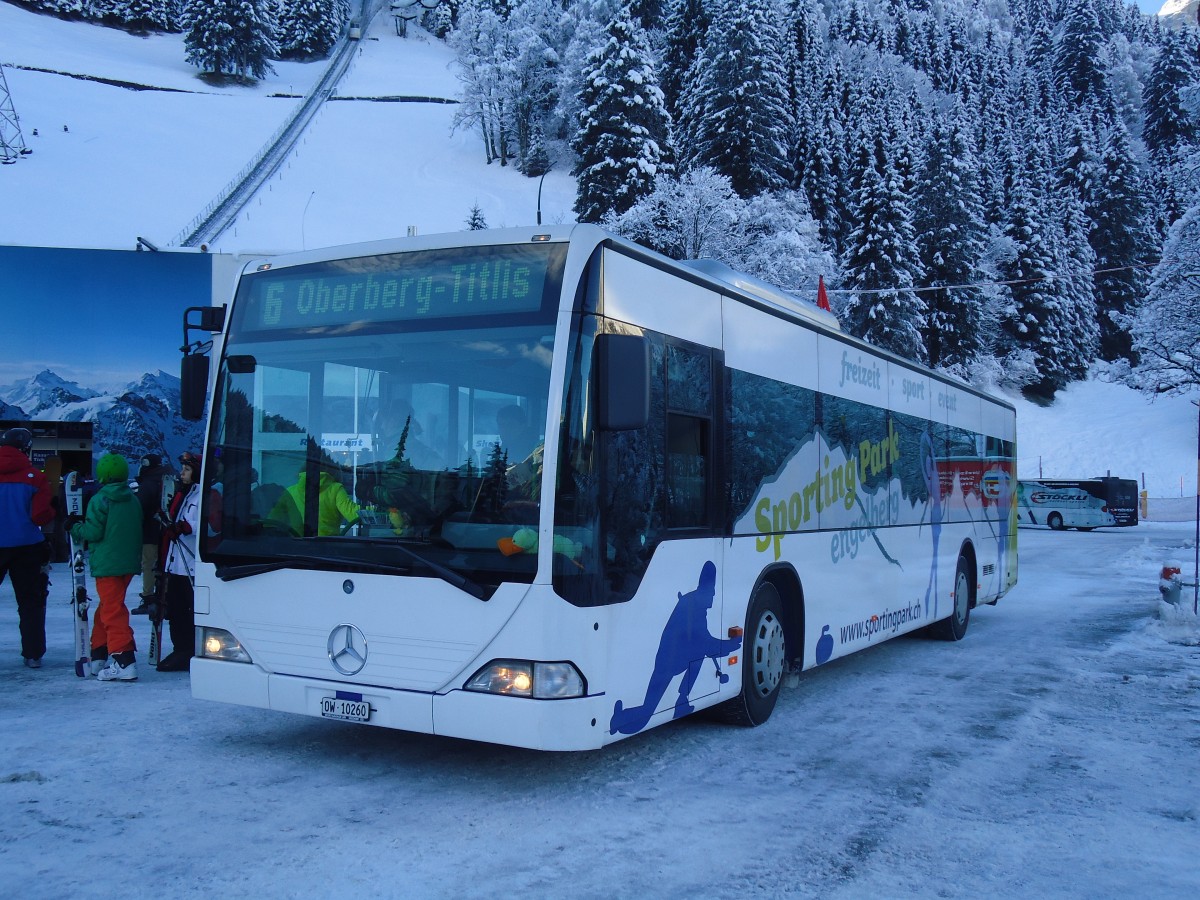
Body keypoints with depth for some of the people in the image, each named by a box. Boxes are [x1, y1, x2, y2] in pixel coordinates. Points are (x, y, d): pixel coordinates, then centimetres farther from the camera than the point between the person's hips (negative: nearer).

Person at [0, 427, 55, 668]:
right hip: (26, 547, -1)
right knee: (30, 601, 9)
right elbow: (41, 516, -11)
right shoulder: (34, 477, -7)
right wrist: (51, 513, 9)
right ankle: (33, 654, 9)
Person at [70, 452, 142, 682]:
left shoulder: (99, 500, -11)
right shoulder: (133, 500, 10)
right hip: (129, 563, 7)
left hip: (107, 564, -7)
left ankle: (124, 661, -15)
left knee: (112, 611, -8)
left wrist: (76, 529, 5)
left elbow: (93, 532, -12)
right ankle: (99, 655, 28)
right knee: (107, 608, 20)